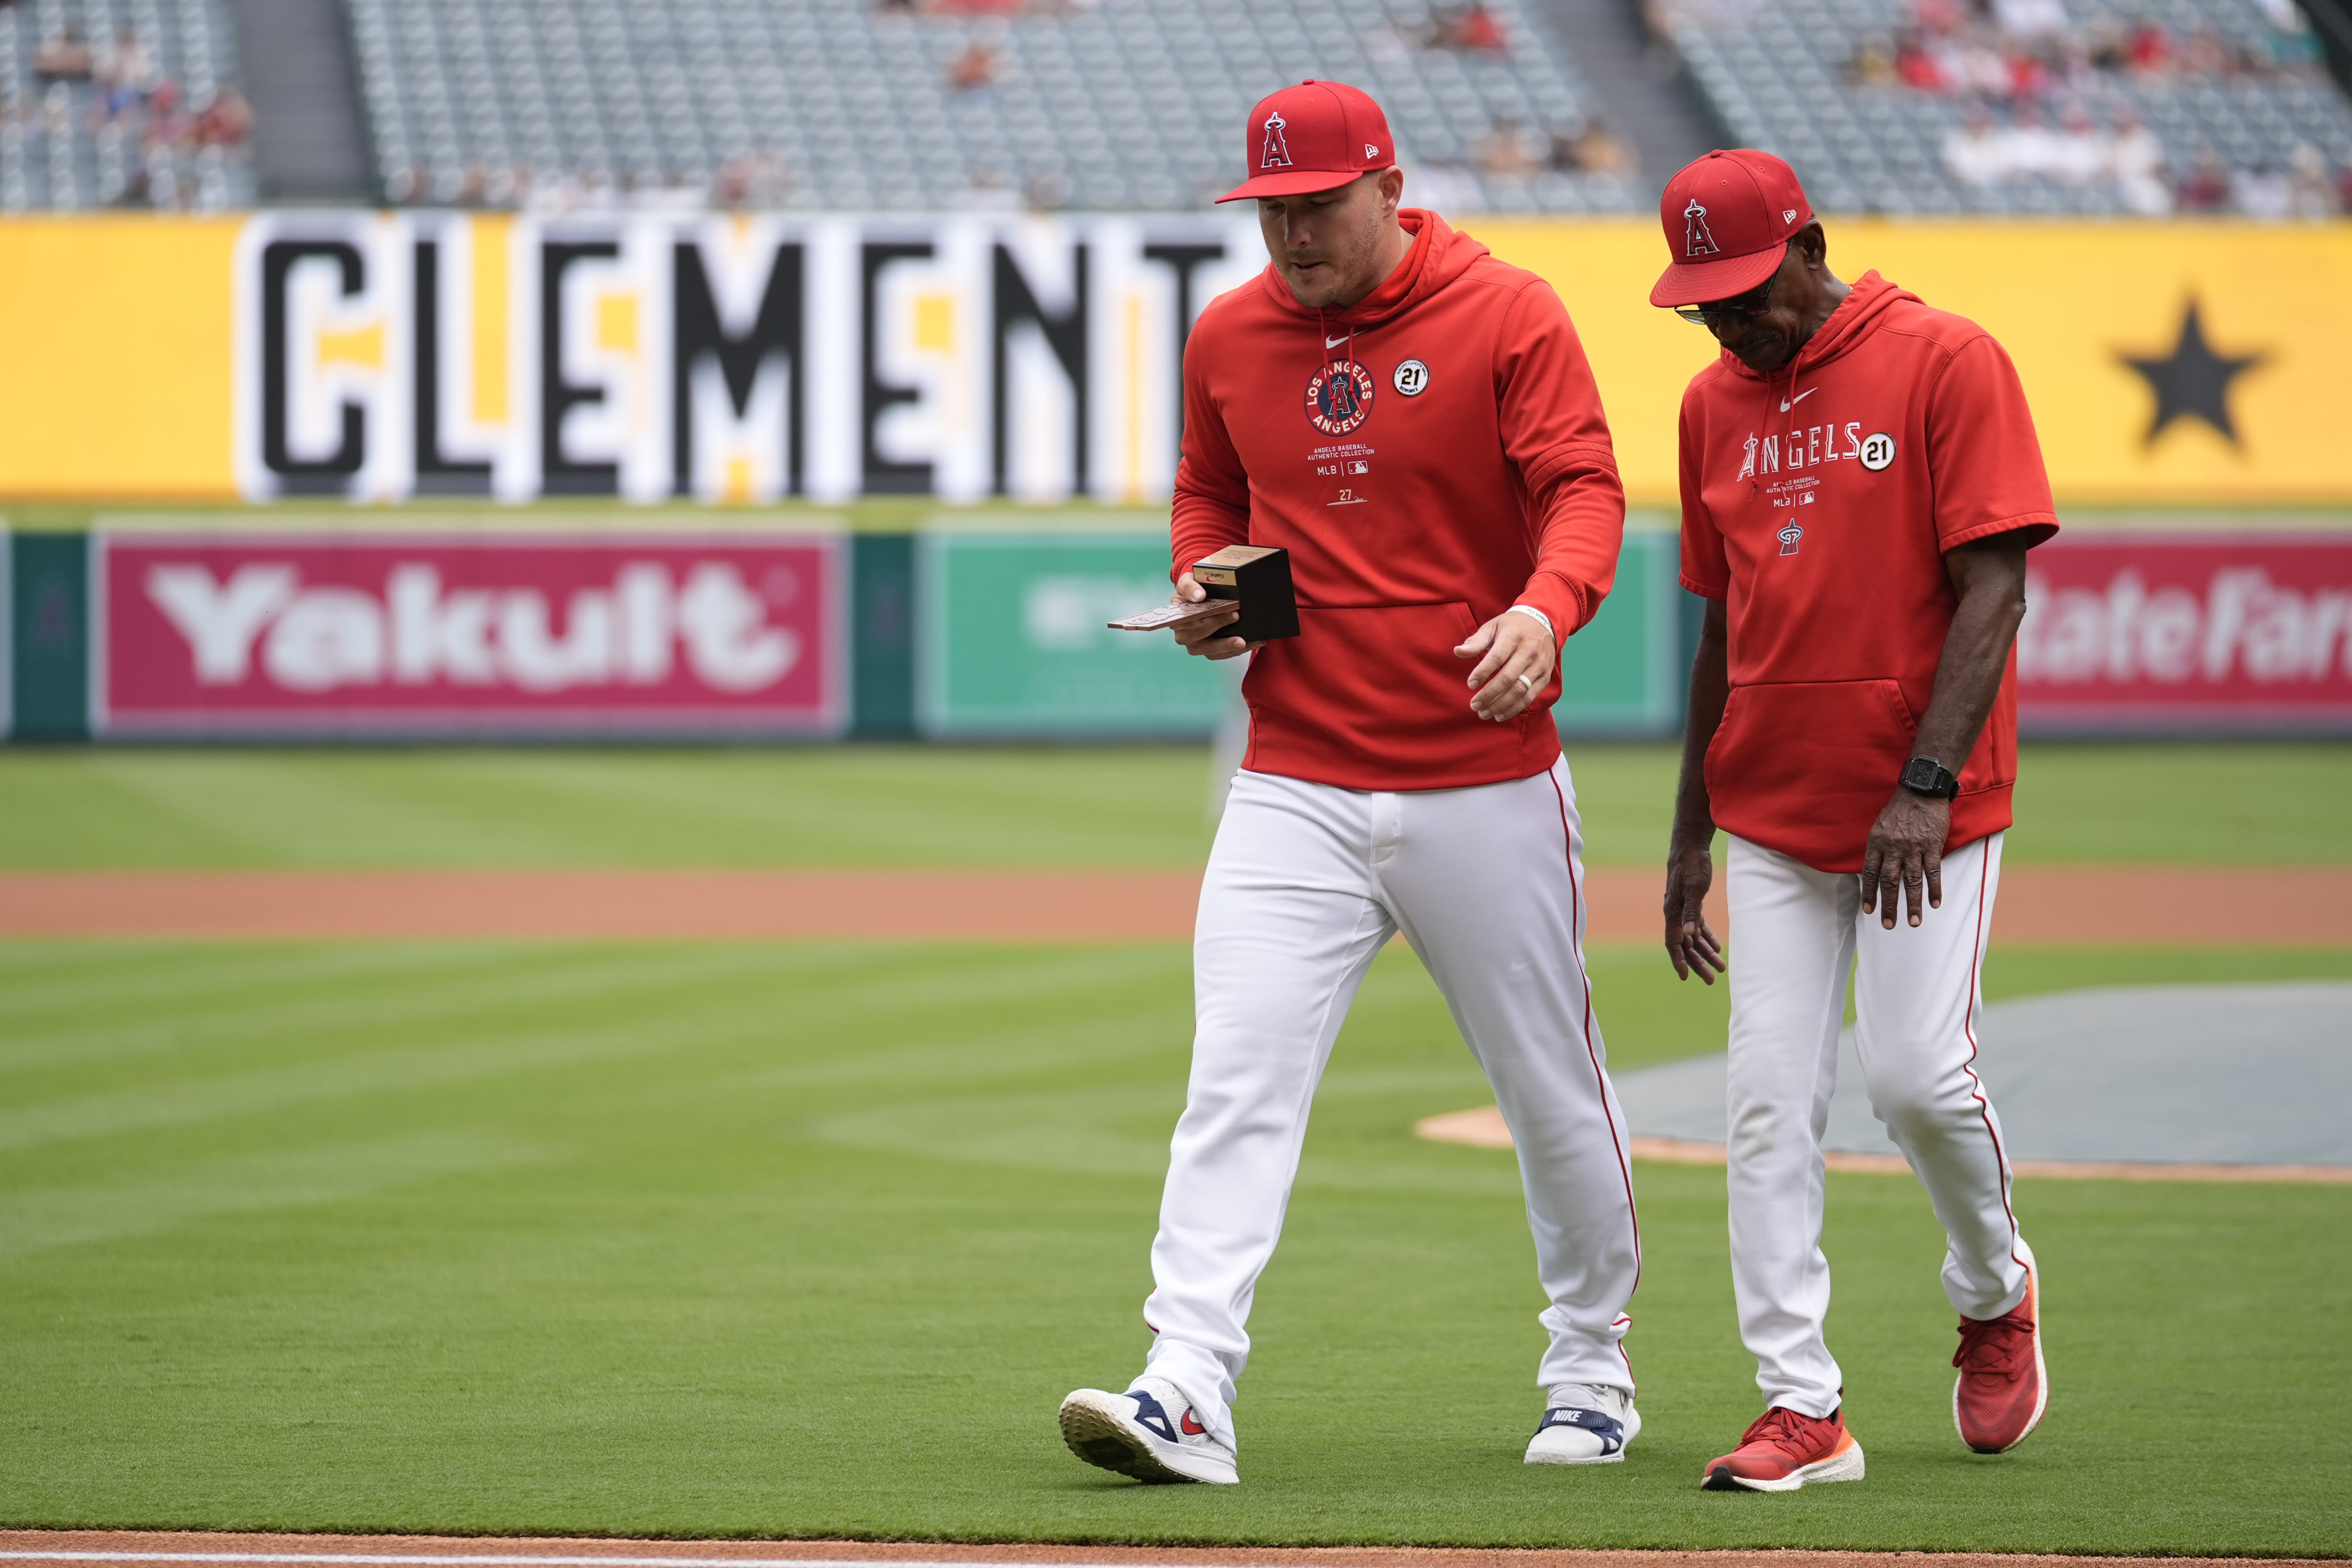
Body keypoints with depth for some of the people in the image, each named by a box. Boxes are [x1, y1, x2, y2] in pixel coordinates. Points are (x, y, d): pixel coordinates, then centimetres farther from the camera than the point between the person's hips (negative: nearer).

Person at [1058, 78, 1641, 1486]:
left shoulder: (1509, 316, -7)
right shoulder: (1228, 340, 7)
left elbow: (1584, 489, -15)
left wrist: (1544, 610, -36)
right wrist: (1202, 588, 2)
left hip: (1487, 782, -2)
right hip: (1298, 782, 3)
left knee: (1552, 1088, 10)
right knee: (1238, 1080, -13)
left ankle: (1593, 1368, 29)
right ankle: (1188, 1394, -21)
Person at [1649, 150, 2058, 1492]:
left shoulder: (1949, 364, -7)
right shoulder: (1717, 403, 11)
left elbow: (1994, 587, -12)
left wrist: (1927, 787, -21)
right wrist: (1692, 834, 16)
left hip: (1929, 813, -5)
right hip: (1773, 813, 5)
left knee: (1920, 1075, -10)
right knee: (1771, 1105, -3)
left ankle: (1997, 1293, 20)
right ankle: (1803, 1410, -1)